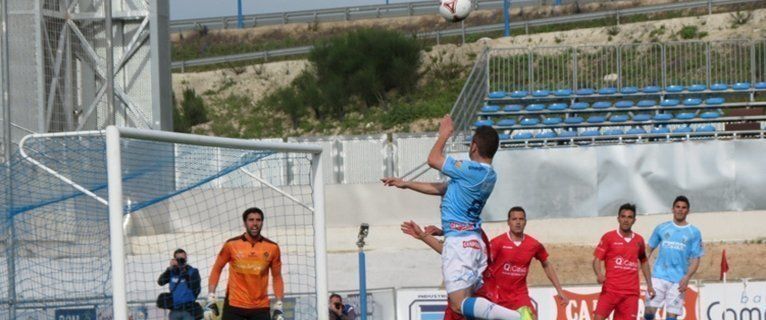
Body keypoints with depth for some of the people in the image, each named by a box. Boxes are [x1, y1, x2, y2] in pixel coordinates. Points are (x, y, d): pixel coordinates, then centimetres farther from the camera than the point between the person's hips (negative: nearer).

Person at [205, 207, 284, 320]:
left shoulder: (272, 248, 1)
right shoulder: (231, 245, -2)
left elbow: (277, 277, 9)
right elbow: (217, 269, 7)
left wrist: (278, 307, 2)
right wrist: (211, 299, 0)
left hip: (260, 308, 1)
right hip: (234, 306, -1)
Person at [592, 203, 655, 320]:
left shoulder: (639, 240, 11)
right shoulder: (608, 237, 1)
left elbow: (644, 262, 25)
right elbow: (597, 259, -2)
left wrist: (649, 285, 20)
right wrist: (599, 274, -22)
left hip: (631, 293, 3)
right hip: (610, 289, -3)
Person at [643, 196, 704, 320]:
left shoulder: (694, 233, 5)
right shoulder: (662, 228, 10)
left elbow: (696, 259, 3)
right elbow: (650, 249, 16)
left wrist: (687, 277, -11)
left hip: (678, 280, -1)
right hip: (659, 276, 1)